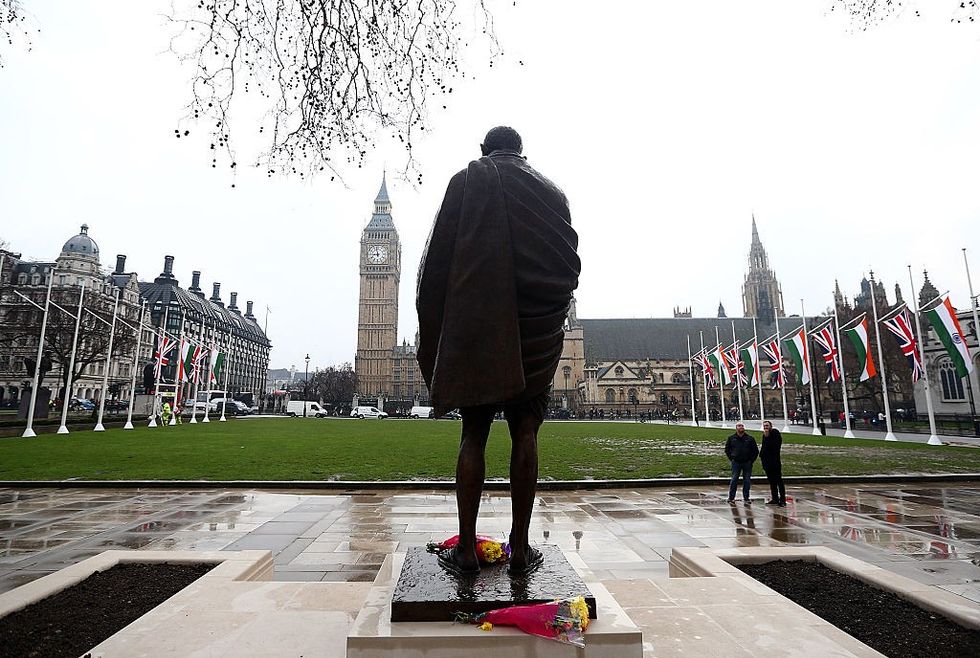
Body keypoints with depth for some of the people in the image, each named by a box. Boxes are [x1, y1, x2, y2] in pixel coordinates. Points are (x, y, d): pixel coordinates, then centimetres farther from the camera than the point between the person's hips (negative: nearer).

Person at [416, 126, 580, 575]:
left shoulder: (465, 182, 7)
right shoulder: (551, 192, 14)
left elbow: (439, 258, 0)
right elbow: (571, 262, 9)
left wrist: (435, 328, 4)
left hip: (475, 327, -1)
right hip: (538, 332, 2)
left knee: (473, 434, 4)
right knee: (524, 434, 4)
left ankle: (466, 549, 6)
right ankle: (520, 548, 9)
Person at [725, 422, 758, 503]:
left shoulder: (750, 439, 5)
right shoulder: (731, 438, 5)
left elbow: (756, 451, 10)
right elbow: (727, 449, 13)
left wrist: (751, 460, 2)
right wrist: (731, 458, 3)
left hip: (747, 463, 1)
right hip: (736, 463, -1)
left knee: (747, 481, 5)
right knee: (734, 480, -2)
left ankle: (746, 498, 14)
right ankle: (731, 497, 4)